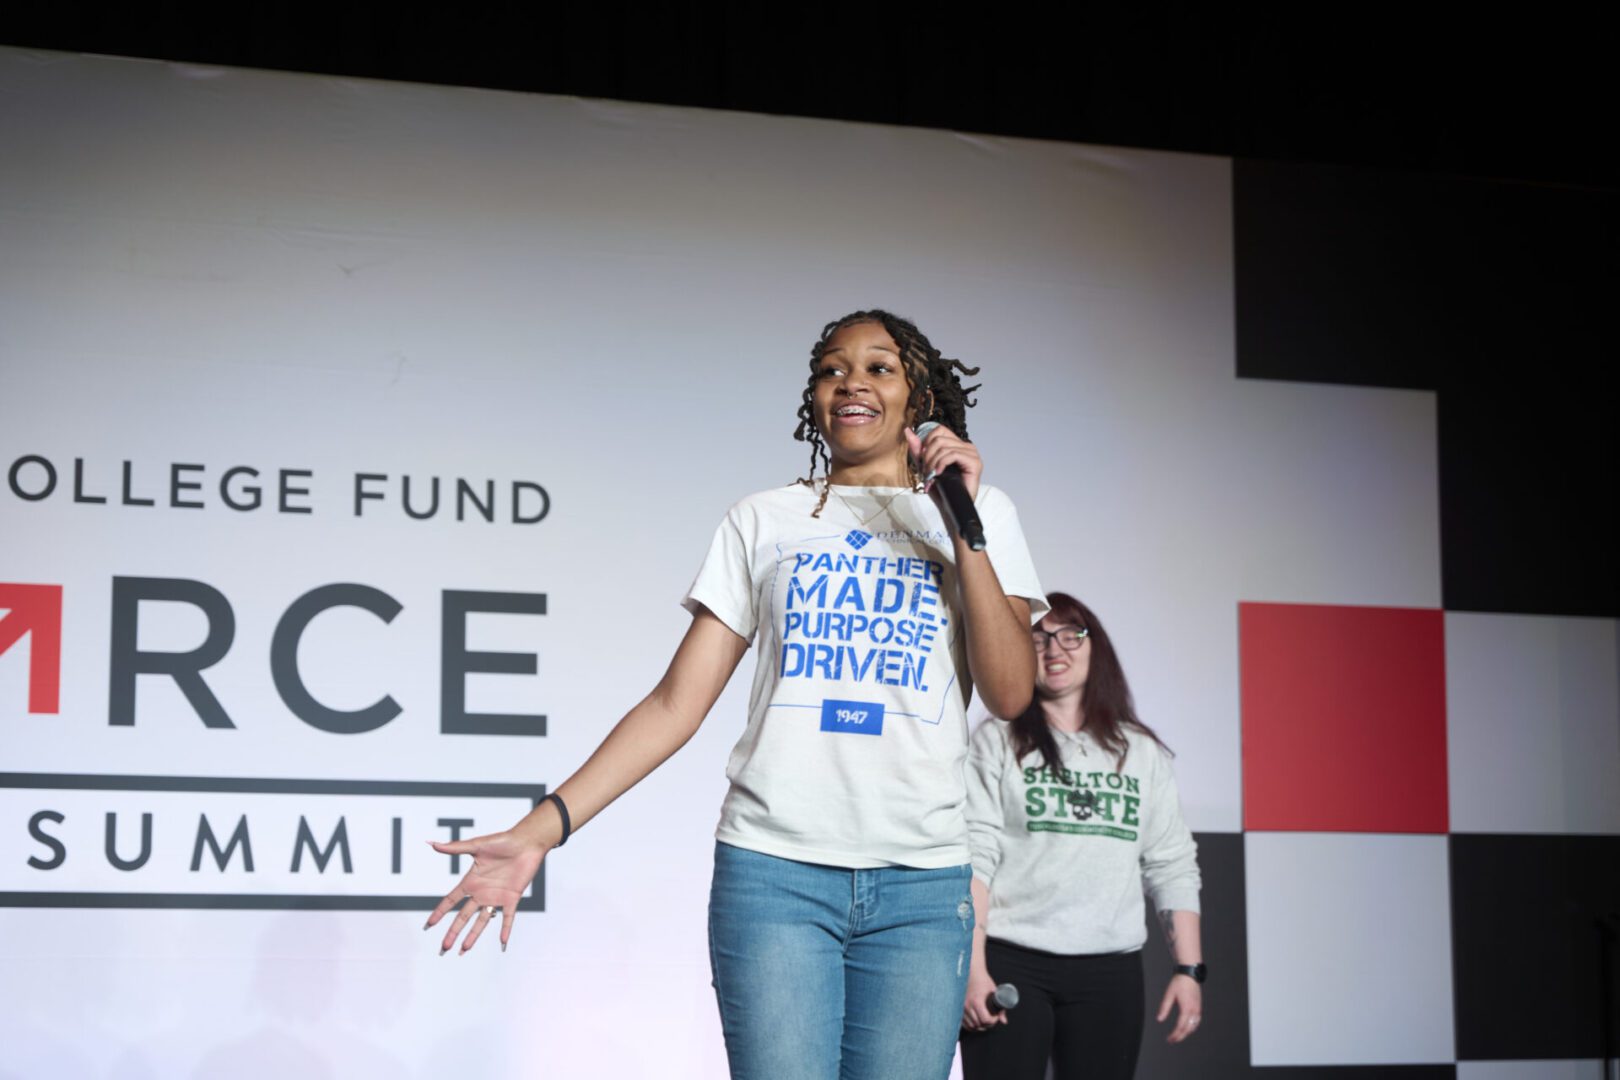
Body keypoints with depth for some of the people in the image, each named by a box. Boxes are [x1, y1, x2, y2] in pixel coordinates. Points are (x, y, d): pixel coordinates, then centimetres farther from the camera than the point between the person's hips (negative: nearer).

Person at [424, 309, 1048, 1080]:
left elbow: (1010, 695, 1)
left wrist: (962, 526, -5)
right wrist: (542, 829, -5)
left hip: (921, 884, 1)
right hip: (774, 870, -1)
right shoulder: (764, 521, 11)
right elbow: (676, 703, 5)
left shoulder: (978, 513, 12)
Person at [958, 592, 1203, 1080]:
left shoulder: (1142, 751, 14)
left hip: (1111, 972, 3)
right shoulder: (997, 741, 5)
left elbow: (1172, 867, 11)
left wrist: (1189, 968, 3)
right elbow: (971, 857, -4)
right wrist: (972, 968, -12)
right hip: (1010, 964, -3)